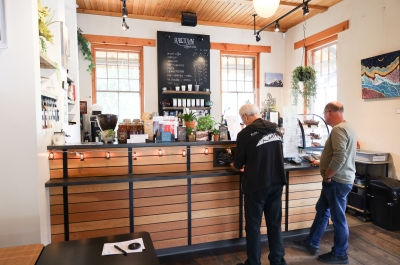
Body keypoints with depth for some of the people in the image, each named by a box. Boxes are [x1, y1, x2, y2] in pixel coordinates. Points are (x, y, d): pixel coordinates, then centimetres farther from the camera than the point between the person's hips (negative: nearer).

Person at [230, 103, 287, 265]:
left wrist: (235, 166, 19)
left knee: (253, 225, 9)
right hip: (276, 183, 6)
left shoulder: (245, 133, -13)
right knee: (275, 223, 16)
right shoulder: (275, 129, 6)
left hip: (256, 185, -6)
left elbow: (239, 163, -5)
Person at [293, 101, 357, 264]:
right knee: (322, 211, 17)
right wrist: (323, 163, 28)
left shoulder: (338, 129, -20)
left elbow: (340, 156, -30)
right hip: (338, 179, 11)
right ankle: (311, 243, 29)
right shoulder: (346, 127, 13)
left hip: (337, 181, -11)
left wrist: (327, 176, -19)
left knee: (338, 217, 4)